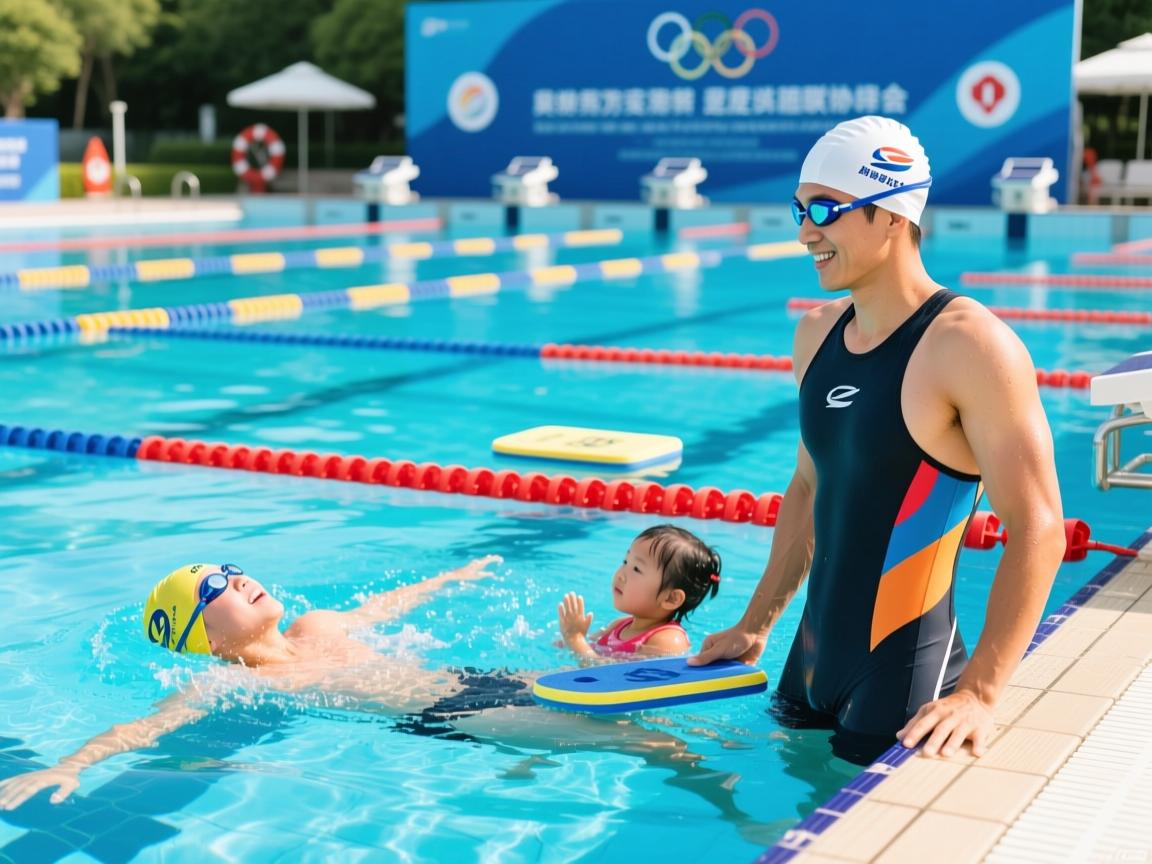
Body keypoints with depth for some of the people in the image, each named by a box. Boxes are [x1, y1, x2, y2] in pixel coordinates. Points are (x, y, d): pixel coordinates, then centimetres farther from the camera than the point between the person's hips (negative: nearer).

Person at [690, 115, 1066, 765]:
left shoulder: (969, 345, -18)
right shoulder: (818, 334, 6)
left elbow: (1037, 530, -20)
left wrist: (979, 694, -25)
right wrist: (756, 626, 18)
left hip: (906, 678, -7)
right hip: (811, 661, 8)